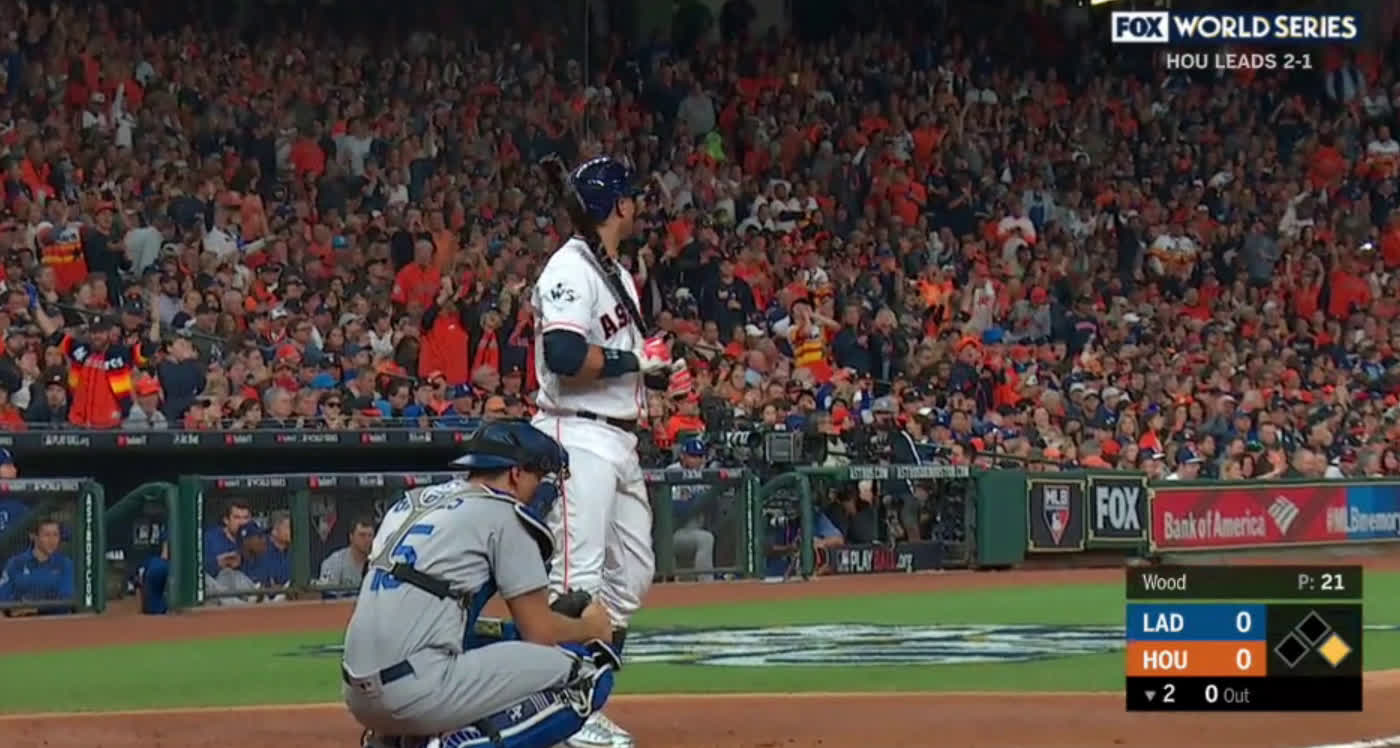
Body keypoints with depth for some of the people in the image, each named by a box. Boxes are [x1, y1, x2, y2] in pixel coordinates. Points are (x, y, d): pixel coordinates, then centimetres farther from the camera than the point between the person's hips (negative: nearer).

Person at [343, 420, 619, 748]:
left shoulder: (411, 502, 22)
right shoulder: (503, 514, 0)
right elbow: (540, 632, 0)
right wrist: (591, 627, 21)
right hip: (418, 691, -9)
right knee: (589, 674, -4)